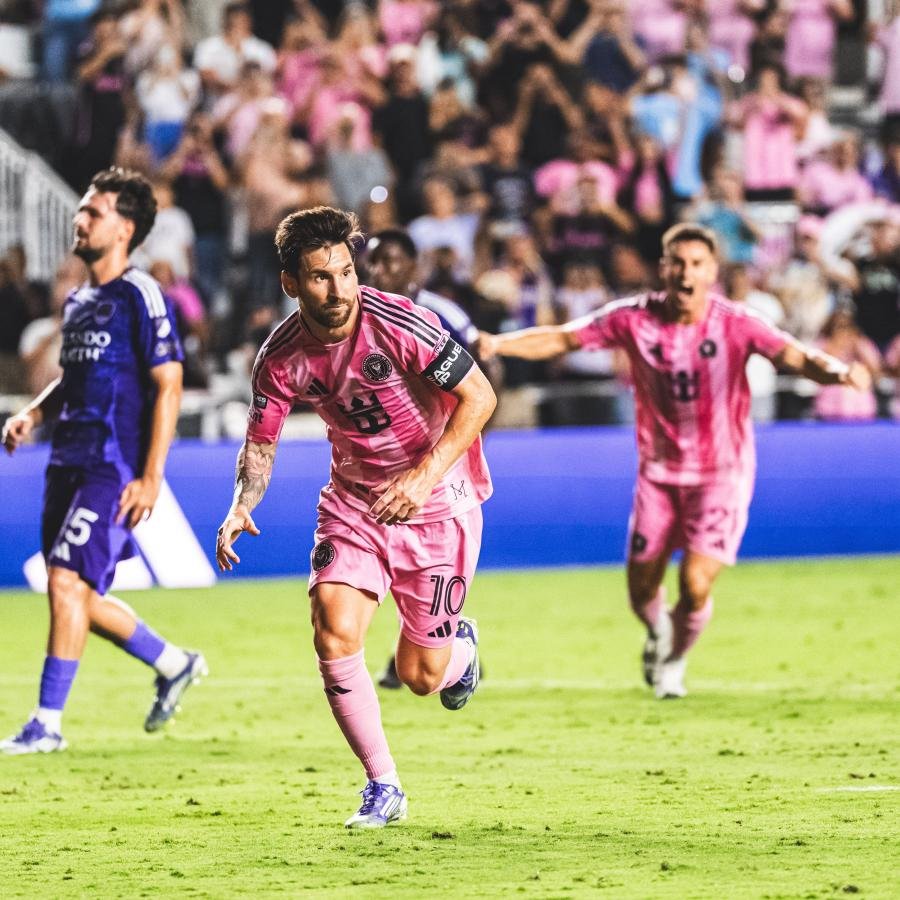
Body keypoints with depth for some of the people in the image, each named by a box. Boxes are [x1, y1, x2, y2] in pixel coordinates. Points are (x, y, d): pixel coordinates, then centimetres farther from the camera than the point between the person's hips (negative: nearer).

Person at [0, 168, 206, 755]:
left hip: (113, 469, -9)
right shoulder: (79, 301, 15)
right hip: (69, 464, 9)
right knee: (79, 596, 10)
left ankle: (47, 724, -8)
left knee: (68, 582, -13)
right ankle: (174, 665, 29)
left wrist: (151, 477, -17)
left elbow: (168, 387, -13)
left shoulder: (140, 298, -10)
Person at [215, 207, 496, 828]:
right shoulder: (282, 357, -11)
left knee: (421, 677, -1)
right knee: (334, 633, -19)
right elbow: (261, 441, 4)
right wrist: (242, 505, -15)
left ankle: (460, 646, 40)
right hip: (353, 499, 3)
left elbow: (479, 397, -18)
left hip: (437, 502, -3)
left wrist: (426, 473, -27)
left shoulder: (399, 323, -24)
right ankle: (383, 788, -2)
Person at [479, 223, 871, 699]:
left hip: (721, 471, -2)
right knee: (641, 586, 6)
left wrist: (837, 371, -49)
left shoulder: (735, 324, -16)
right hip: (658, 469, 2)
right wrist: (498, 344, -23)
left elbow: (793, 354, -28)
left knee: (696, 582, -14)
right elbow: (561, 338, -8)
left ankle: (674, 661, 19)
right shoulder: (634, 318, -11)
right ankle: (659, 636, 45)